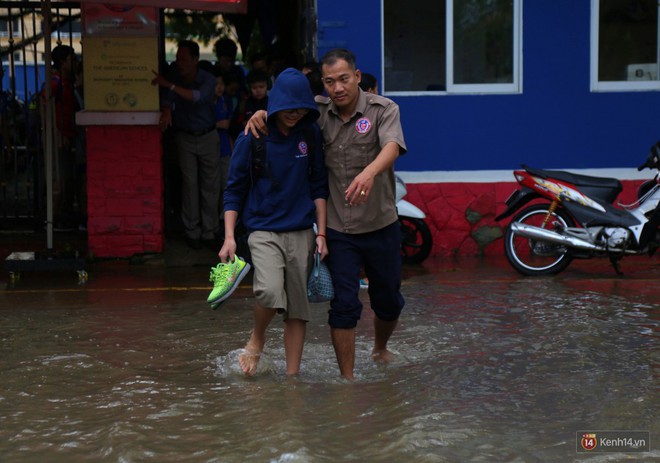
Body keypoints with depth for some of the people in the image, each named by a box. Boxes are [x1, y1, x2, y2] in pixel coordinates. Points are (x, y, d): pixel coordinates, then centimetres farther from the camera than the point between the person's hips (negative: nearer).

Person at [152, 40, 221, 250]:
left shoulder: (208, 79, -14)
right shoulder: (176, 76, -6)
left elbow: (199, 97, -32)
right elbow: (168, 98, -13)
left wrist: (170, 85, -38)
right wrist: (166, 109, -37)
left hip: (208, 136, -1)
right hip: (185, 137, 1)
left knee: (210, 186, 1)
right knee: (189, 184, -2)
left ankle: (209, 232, 8)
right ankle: (192, 232, 5)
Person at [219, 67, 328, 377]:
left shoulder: (310, 135, 4)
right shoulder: (252, 138, -4)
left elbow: (318, 187, 11)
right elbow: (234, 189, 2)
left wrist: (321, 234, 5)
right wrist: (229, 238, -5)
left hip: (301, 232, 3)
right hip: (264, 231, -3)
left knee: (298, 309, 3)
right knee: (269, 291, -25)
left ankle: (292, 376, 14)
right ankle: (257, 339, 5)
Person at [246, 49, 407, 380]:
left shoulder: (383, 109, -11)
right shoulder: (318, 110, -1)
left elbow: (392, 147, -29)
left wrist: (370, 172, -51)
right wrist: (261, 113, -10)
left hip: (380, 226, 0)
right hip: (338, 229, 0)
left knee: (388, 302, 16)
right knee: (344, 305, -7)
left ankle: (380, 349, 45)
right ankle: (347, 378, 3)